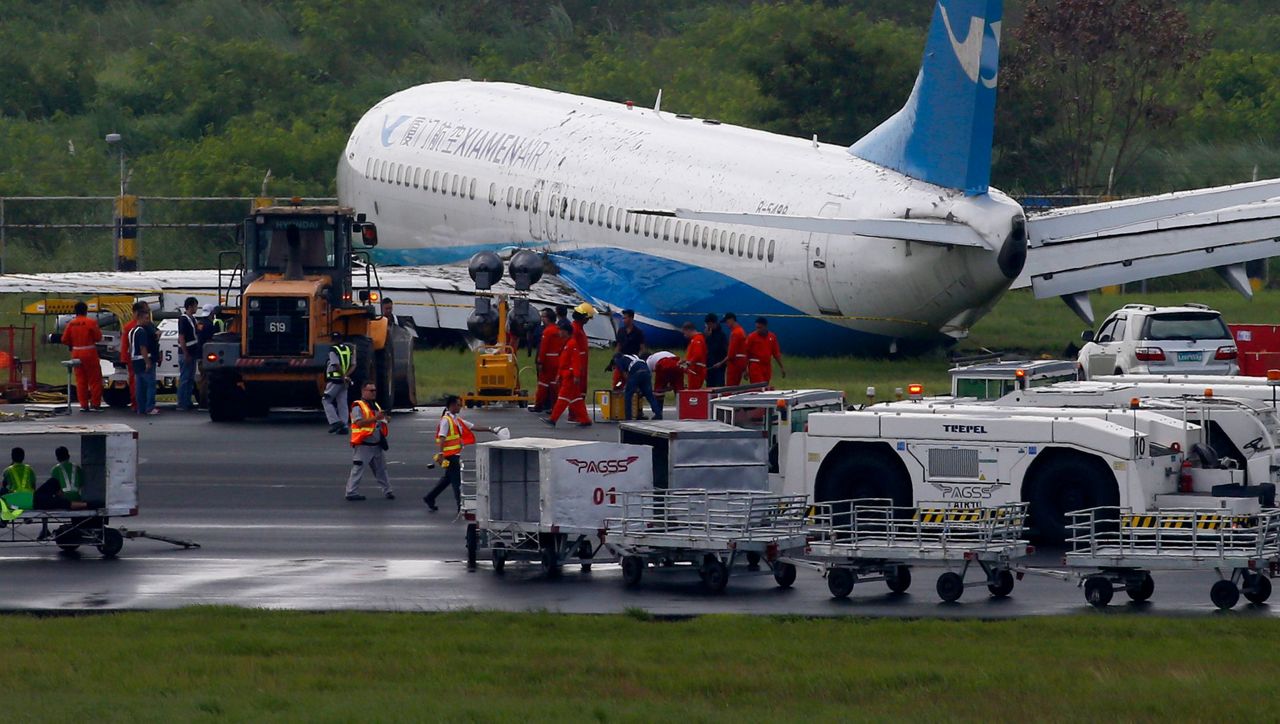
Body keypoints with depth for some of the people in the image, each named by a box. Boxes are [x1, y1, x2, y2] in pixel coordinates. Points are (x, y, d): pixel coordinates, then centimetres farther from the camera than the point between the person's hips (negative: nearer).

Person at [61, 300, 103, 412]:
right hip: (89, 353, -4)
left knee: (80, 380, 10)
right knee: (94, 379, 4)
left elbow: (65, 340, 2)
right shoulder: (91, 322, -10)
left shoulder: (71, 323, 2)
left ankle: (83, 405, 8)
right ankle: (95, 404, 0)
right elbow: (98, 337, -7)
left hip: (76, 354, 4)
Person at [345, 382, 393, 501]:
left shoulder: (375, 406, 18)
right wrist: (375, 418, -27)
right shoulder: (358, 406, -9)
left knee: (381, 469, 13)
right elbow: (359, 423, -23)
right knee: (358, 469, -6)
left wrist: (383, 418, 9)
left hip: (377, 445, 8)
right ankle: (351, 493, -3)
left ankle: (387, 491, 21)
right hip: (363, 445, -8)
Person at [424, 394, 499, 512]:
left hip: (455, 454, 9)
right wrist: (441, 453, -29)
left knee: (448, 478, 17)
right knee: (456, 480, -4)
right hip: (450, 455, -9)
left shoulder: (457, 420, 15)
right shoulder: (446, 420, -13)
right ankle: (461, 505, 0)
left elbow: (473, 427, 17)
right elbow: (442, 438, -21)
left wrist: (490, 430, 13)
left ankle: (430, 498, 24)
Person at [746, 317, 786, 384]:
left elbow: (776, 353, 13)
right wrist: (746, 370, -8)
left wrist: (781, 367, 10)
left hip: (767, 366, 4)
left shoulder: (772, 337, 7)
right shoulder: (752, 337, -5)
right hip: (755, 366, -4)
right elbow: (746, 353, -4)